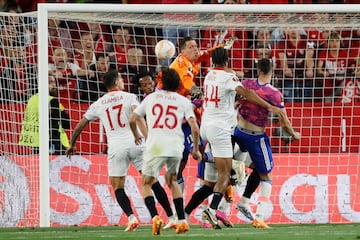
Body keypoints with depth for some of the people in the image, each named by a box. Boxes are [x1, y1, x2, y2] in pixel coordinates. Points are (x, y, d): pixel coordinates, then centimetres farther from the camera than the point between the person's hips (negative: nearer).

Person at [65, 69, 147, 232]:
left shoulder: (98, 104, 14)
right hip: (134, 144, -1)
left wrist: (72, 145, 37)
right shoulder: (129, 97, 5)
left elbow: (80, 126, 21)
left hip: (116, 148, 1)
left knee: (117, 187, 9)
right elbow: (139, 118, -12)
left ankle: (131, 218, -9)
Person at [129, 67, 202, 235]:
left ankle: (155, 217, -14)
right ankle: (182, 221, 14)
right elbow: (194, 128, 0)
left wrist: (136, 135, 33)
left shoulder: (151, 98, 11)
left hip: (155, 146, -2)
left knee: (146, 184, 10)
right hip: (176, 146, 2)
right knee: (172, 181, 24)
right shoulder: (183, 101, 10)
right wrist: (196, 149, 14)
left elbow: (132, 120, 13)